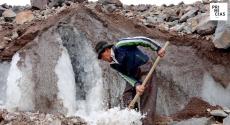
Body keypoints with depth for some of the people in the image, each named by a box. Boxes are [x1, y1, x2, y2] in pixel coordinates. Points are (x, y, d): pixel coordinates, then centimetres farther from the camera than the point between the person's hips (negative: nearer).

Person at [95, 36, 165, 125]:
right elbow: (126, 77, 0)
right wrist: (136, 85, -19)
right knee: (127, 96, 5)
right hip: (134, 75, 9)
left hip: (145, 68, -9)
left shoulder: (120, 45, -13)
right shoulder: (113, 65, 8)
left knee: (147, 98, -14)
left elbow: (141, 40, -15)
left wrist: (158, 48, -19)